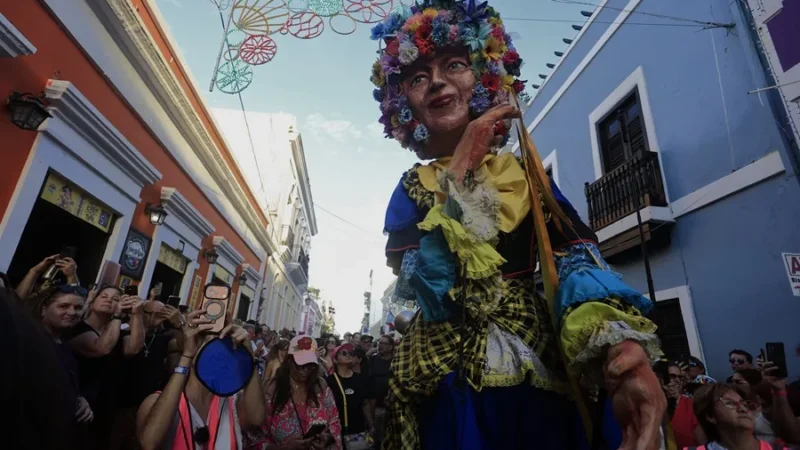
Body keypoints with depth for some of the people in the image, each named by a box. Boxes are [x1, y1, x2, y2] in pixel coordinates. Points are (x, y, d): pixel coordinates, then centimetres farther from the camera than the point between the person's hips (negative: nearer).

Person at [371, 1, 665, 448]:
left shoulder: (525, 171, 2)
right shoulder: (412, 187, 1)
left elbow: (577, 254, -12)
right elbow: (418, 282, -14)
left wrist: (621, 341, -32)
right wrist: (461, 169, -15)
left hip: (536, 370, 1)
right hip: (444, 381, 0)